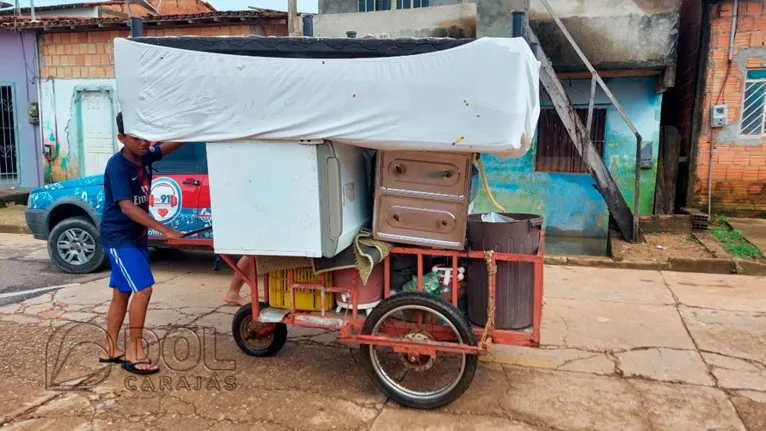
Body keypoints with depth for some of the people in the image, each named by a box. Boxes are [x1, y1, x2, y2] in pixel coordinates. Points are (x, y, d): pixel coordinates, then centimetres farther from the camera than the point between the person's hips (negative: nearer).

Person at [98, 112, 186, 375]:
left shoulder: (145, 157, 1)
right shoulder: (117, 166, -20)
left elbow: (173, 144, -1)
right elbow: (127, 207, -27)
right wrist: (165, 230, -31)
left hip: (137, 236, 8)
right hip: (118, 238, -8)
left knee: (122, 292, 13)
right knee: (143, 288, -13)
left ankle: (110, 349, 24)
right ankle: (134, 353, -2)